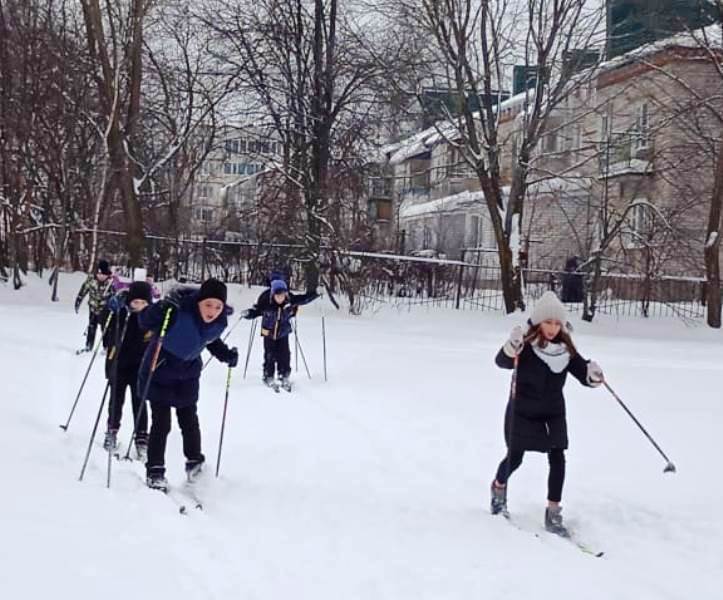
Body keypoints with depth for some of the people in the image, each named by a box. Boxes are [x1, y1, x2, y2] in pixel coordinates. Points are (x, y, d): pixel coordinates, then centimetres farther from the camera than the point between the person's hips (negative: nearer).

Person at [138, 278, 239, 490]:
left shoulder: (219, 322, -13)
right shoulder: (179, 311, -32)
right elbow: (145, 322, -31)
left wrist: (226, 354, -6)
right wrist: (163, 307, -48)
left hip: (188, 375, 5)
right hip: (160, 370, -4)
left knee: (189, 421, 13)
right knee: (161, 423, -2)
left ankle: (195, 461, 33)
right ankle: (155, 470, 11)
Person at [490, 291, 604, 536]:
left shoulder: (566, 349, -3)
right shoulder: (526, 346, -17)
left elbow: (582, 372, 0)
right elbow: (502, 361, -33)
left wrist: (593, 375, -23)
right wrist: (512, 349, -54)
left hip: (553, 414, 3)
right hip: (522, 412, -3)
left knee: (557, 459, -7)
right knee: (514, 458, 9)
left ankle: (553, 514, 1)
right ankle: (499, 487, 42)